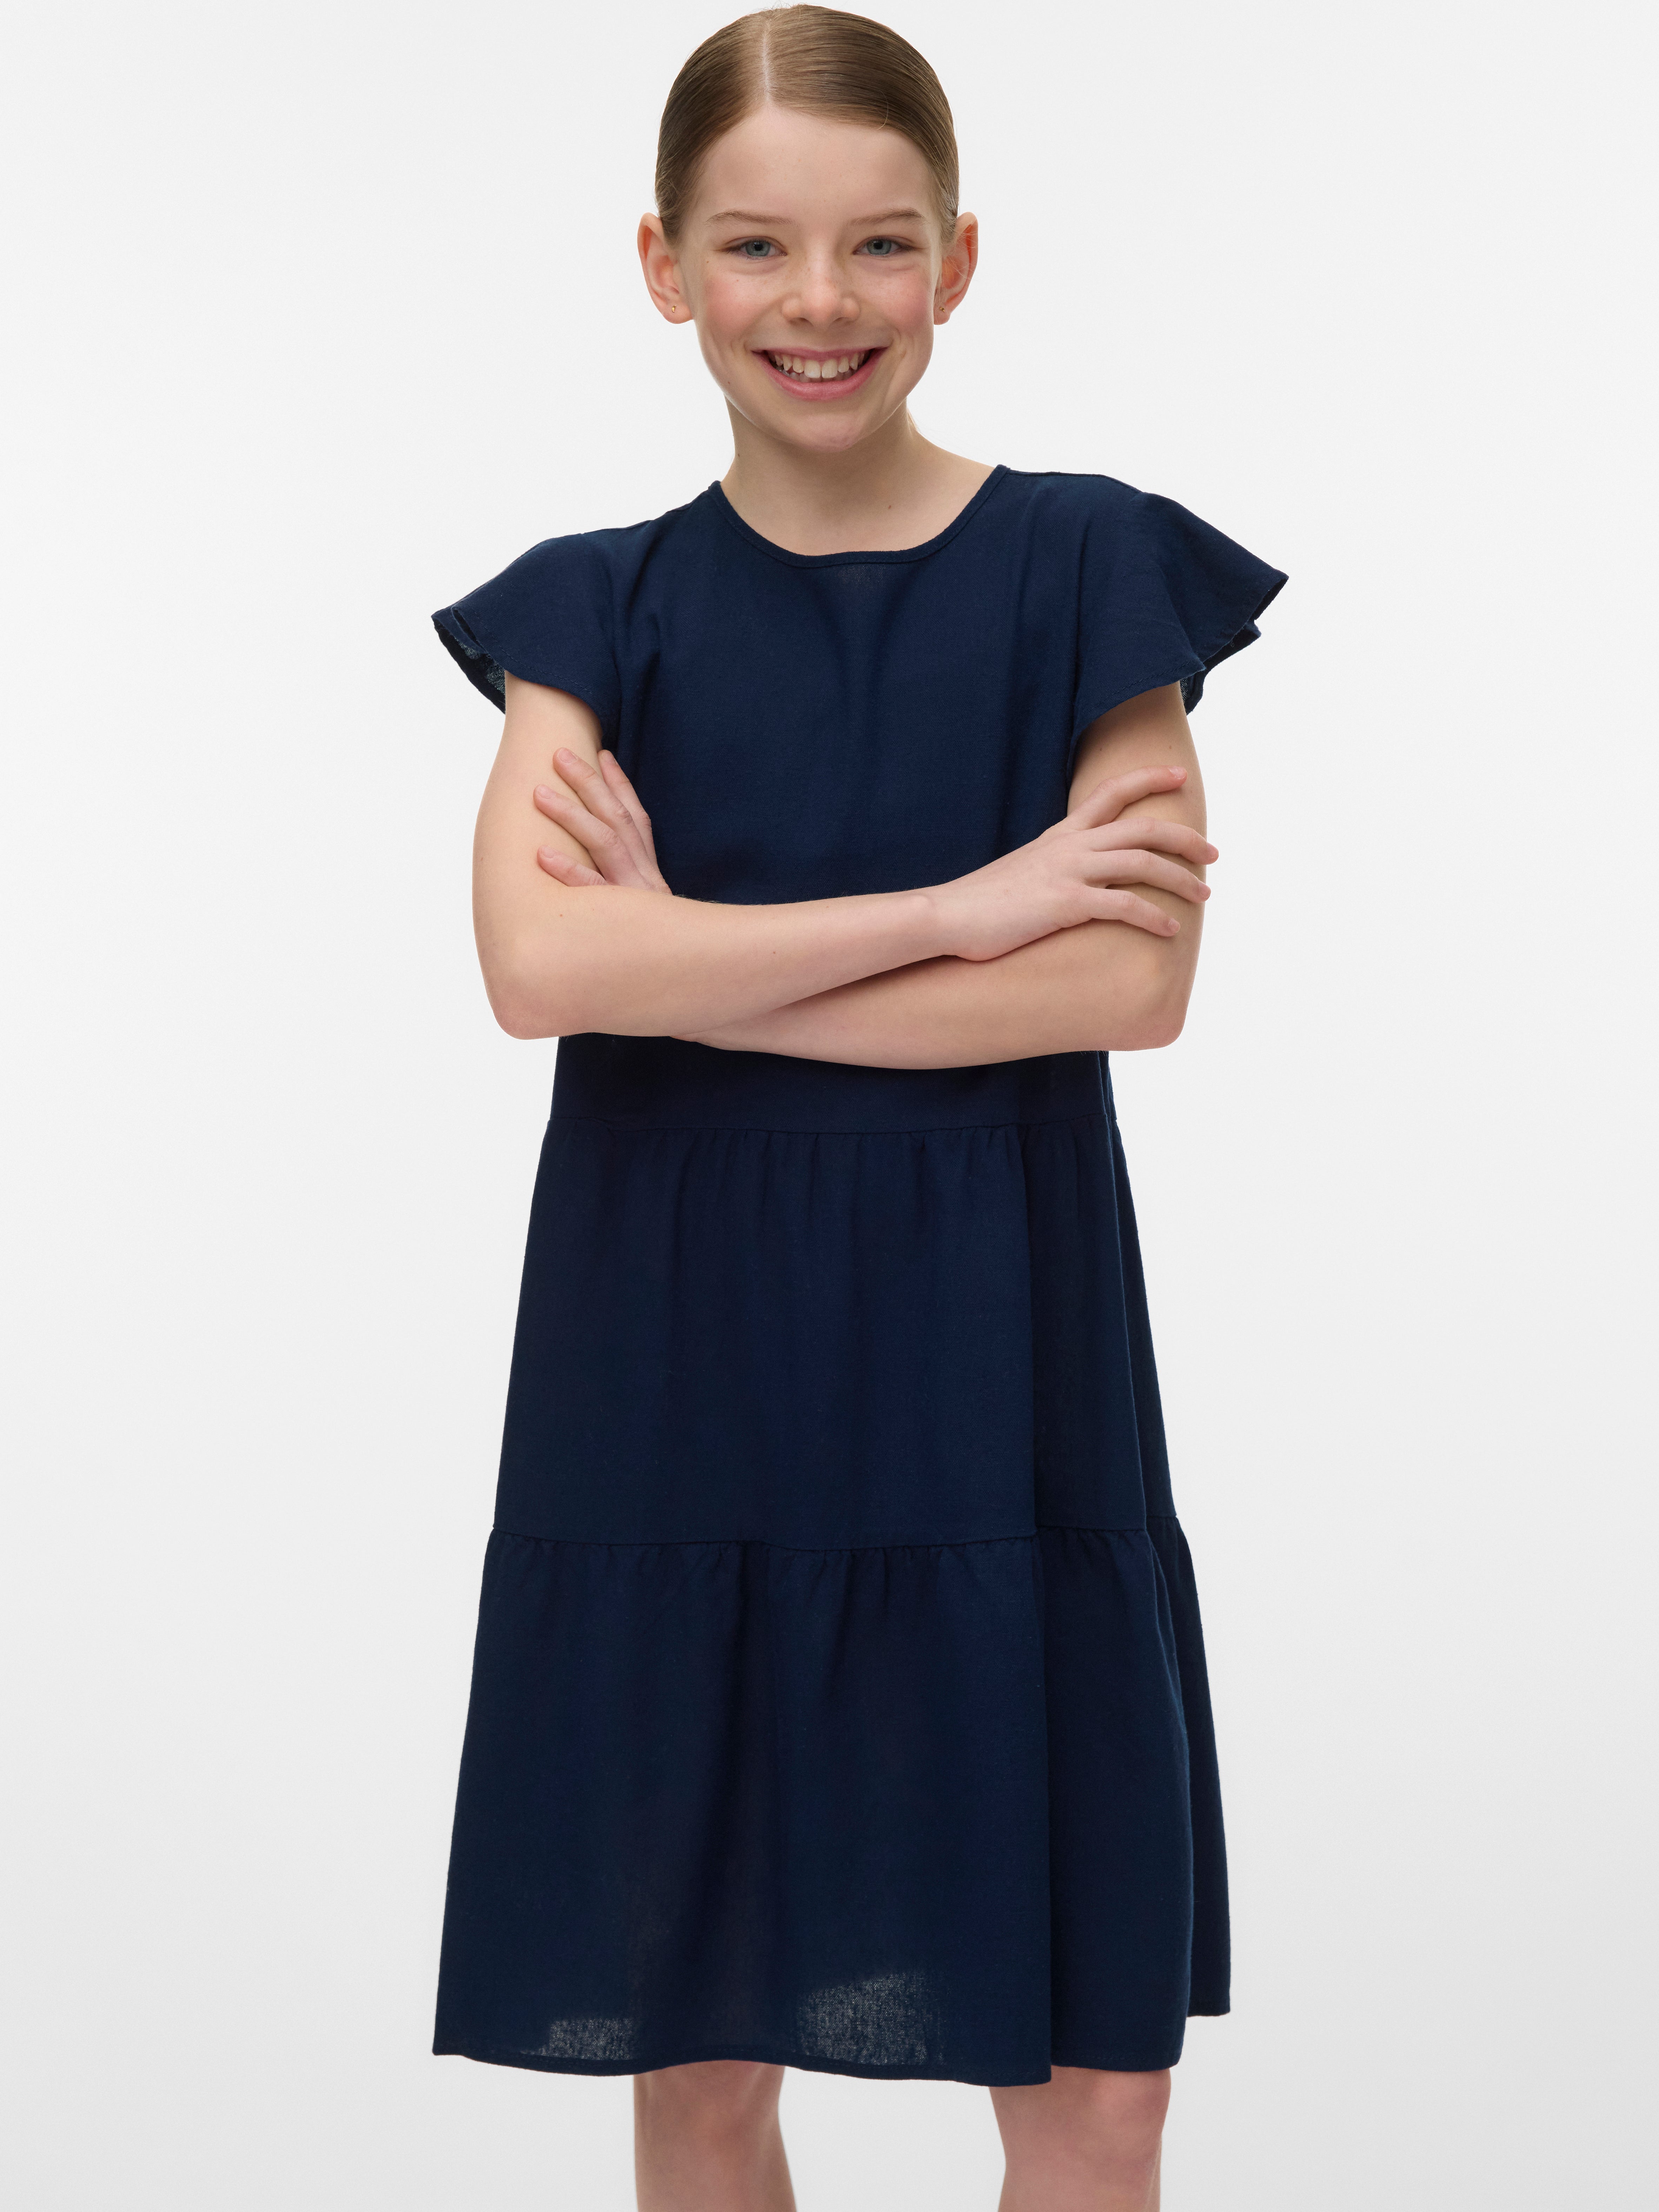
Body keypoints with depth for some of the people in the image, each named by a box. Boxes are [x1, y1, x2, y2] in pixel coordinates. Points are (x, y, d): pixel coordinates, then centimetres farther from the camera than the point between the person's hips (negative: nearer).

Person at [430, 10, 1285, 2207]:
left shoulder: (1081, 568, 2)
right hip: (673, 1372, 1)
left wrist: (685, 952, -12)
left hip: (993, 1373, -1)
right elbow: (537, 962, -12)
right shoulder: (601, 608, 6)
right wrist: (964, 904, -15)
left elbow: (1137, 978, -10)